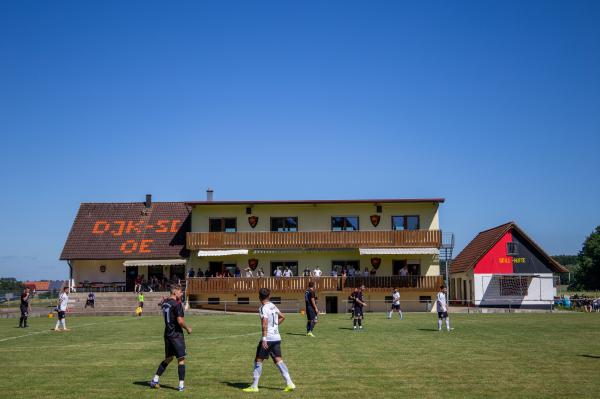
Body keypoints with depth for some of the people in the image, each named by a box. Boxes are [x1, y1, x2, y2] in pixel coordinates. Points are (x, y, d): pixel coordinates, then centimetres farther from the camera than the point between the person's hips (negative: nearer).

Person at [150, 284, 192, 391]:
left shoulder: (165, 302, 9)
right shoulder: (177, 304, -17)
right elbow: (180, 321, -21)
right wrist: (188, 328, -4)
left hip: (167, 334, 8)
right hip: (176, 334, -8)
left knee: (168, 358, 19)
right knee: (181, 359, 0)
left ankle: (155, 380, 19)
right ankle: (181, 385, 1)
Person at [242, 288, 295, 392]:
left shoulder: (263, 308, -12)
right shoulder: (273, 306, 12)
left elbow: (265, 323, -23)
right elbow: (282, 317, 26)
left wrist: (264, 339, -25)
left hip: (268, 338, -7)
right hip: (277, 337, 7)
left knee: (258, 360, 2)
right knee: (278, 360, 8)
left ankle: (254, 386, 5)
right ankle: (289, 384, 2)